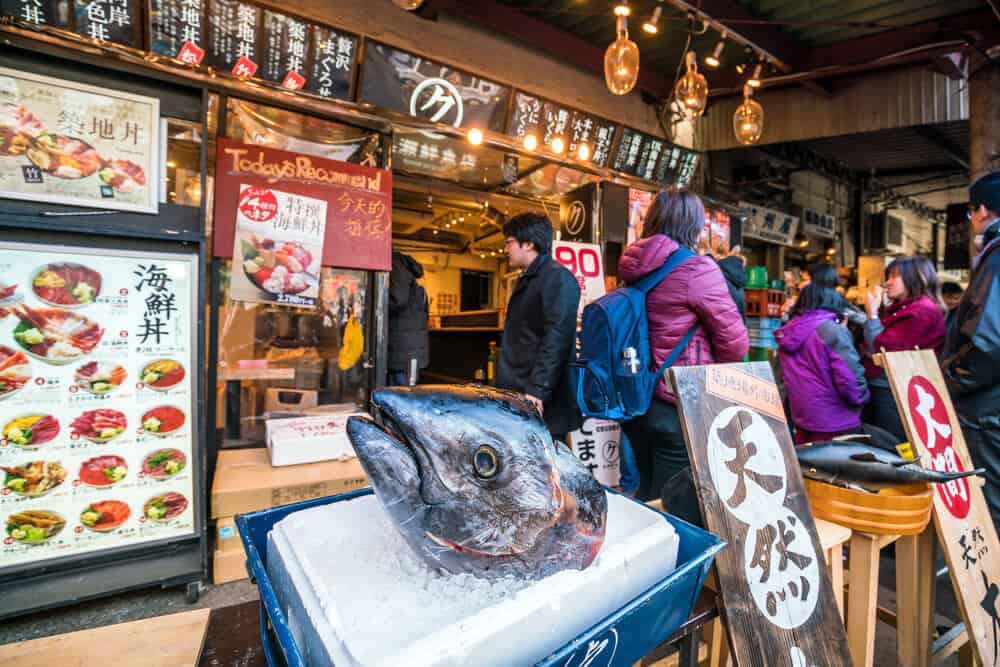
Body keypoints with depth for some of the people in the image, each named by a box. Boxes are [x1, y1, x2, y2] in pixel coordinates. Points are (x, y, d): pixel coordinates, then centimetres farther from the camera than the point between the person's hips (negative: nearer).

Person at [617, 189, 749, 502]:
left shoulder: (636, 268, 6)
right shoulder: (696, 268, -13)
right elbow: (736, 344, -8)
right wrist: (710, 370, 10)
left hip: (637, 403, 7)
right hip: (681, 409, -7)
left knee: (645, 501, 18)